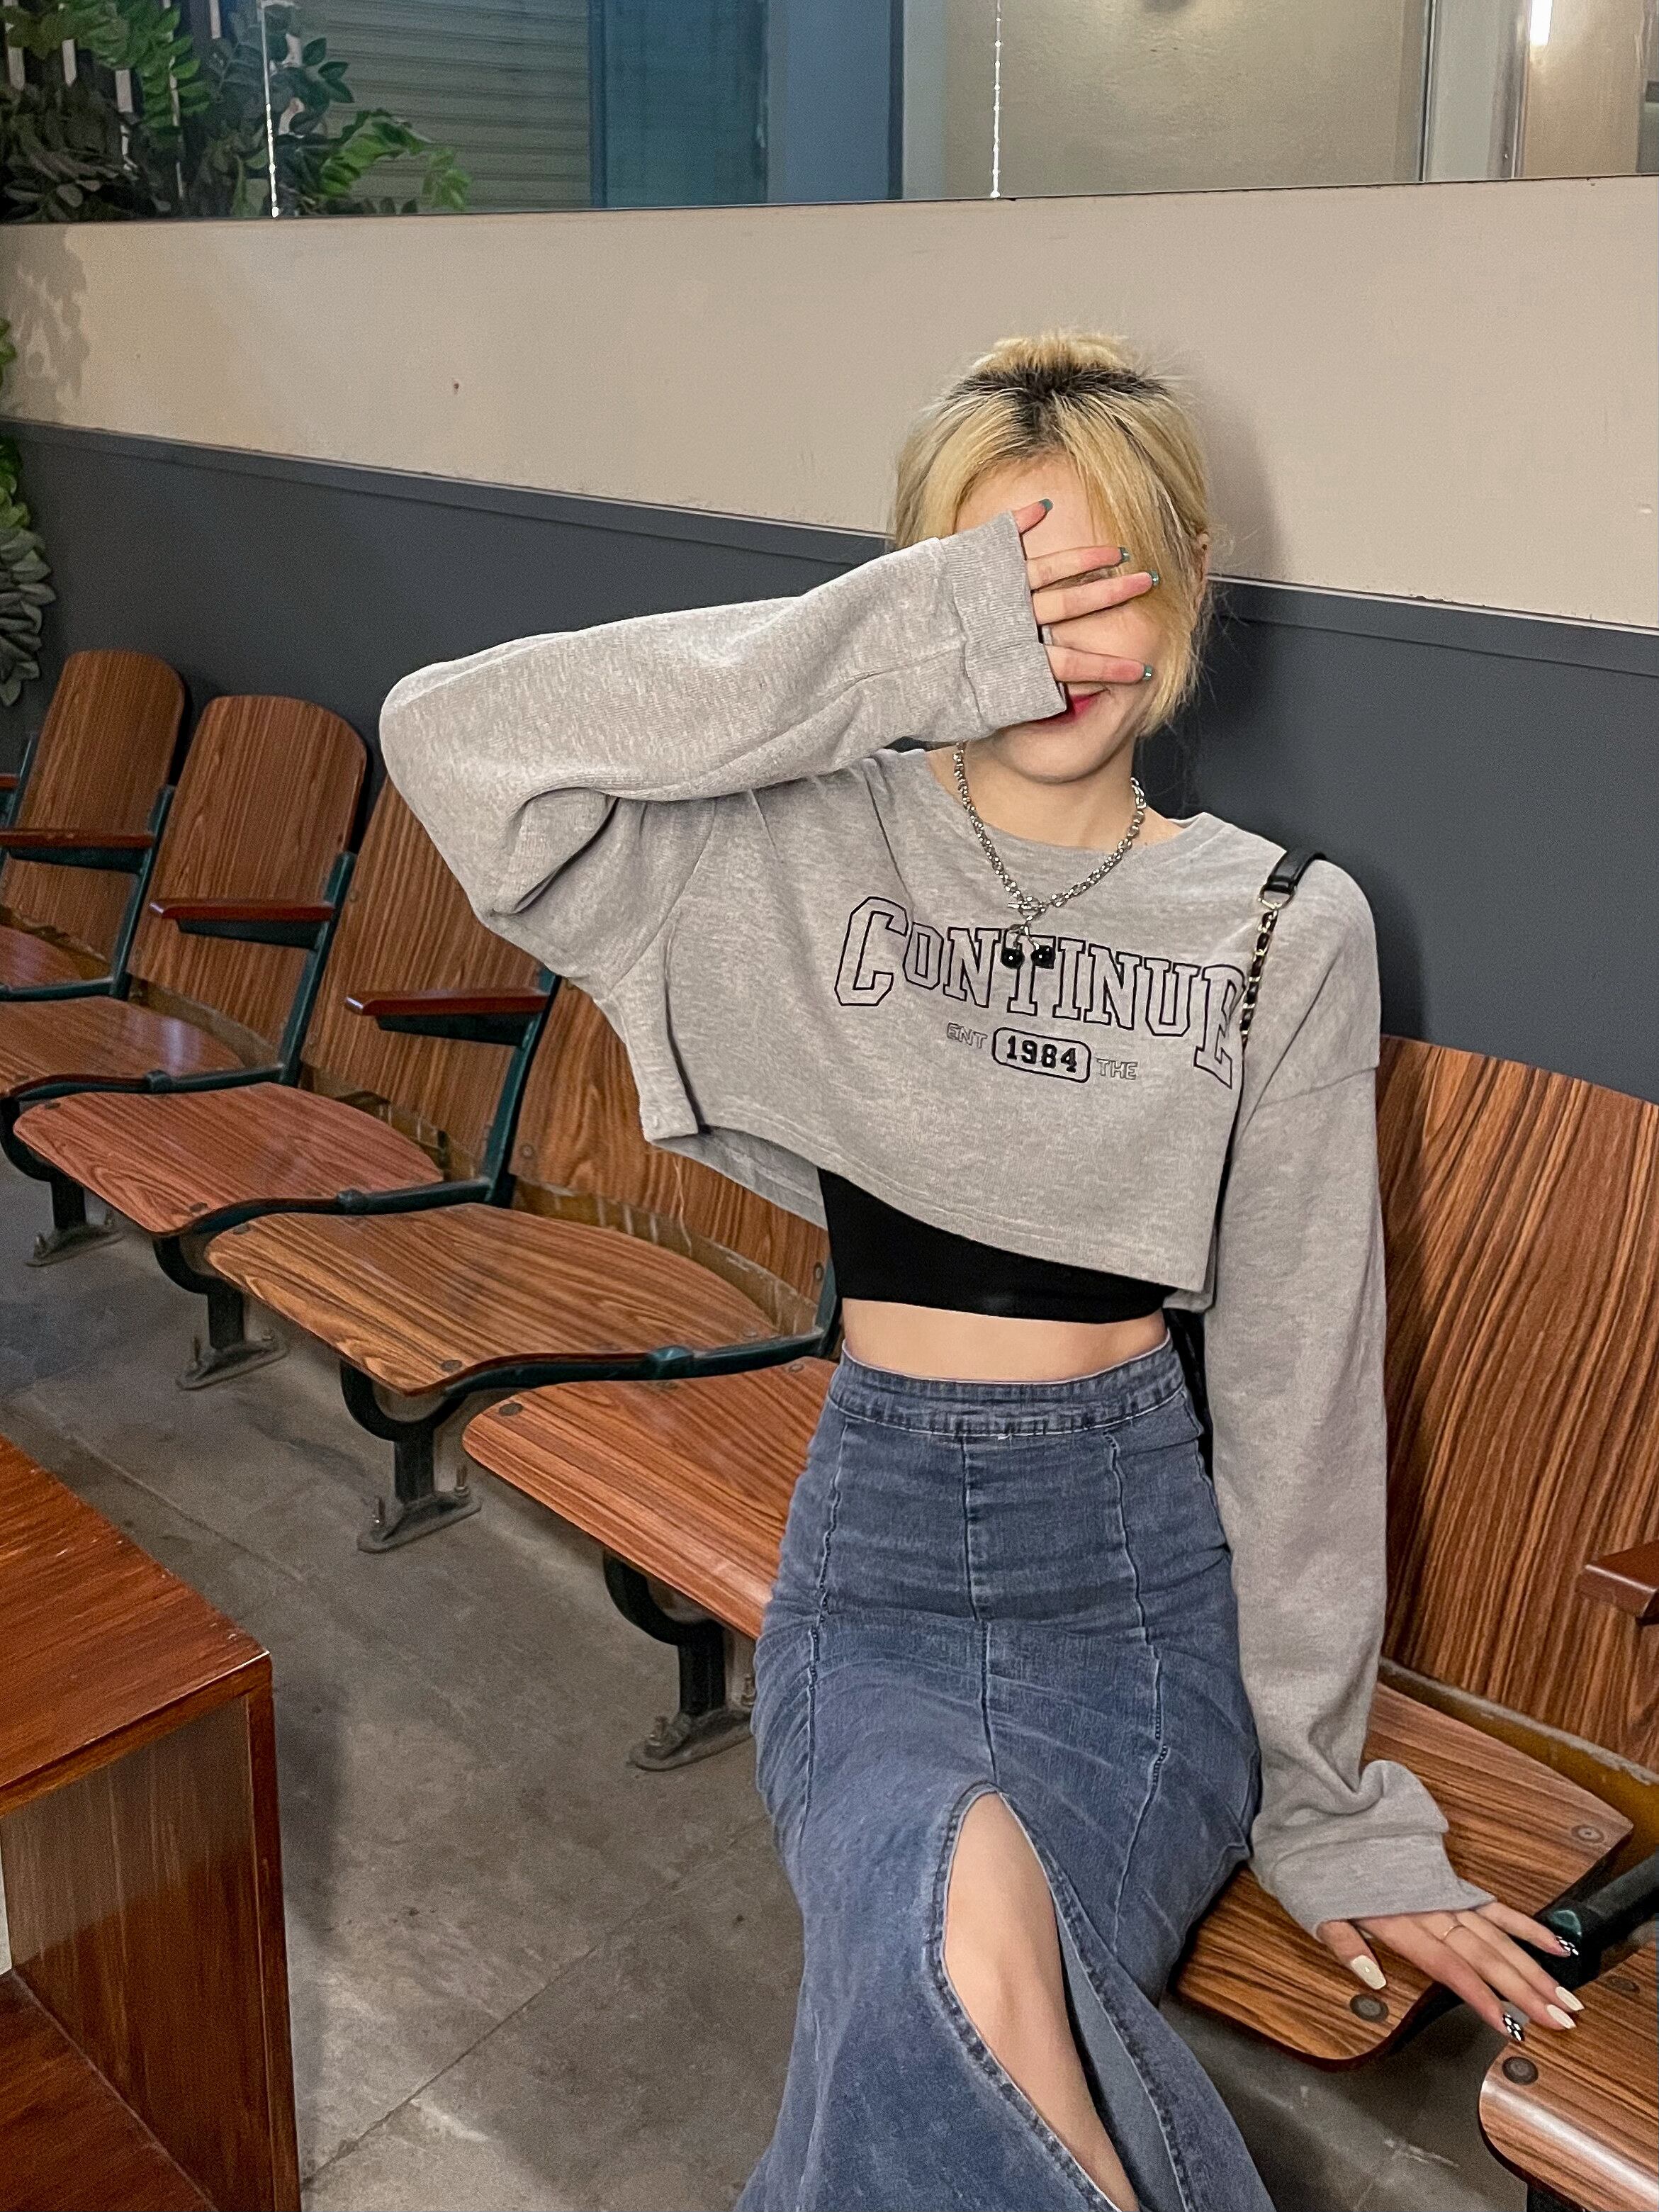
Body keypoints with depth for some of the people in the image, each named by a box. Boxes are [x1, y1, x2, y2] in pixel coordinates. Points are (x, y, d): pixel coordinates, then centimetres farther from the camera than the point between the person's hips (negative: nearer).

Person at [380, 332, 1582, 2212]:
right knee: (961, 1926, -33)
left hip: (1143, 1570, 0)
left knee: (938, 2014, -28)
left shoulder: (1289, 928, -1)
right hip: (876, 1558, 0)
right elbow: (452, 736, -18)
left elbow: (1299, 1370, 1)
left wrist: (1327, 1803, 4)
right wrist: (895, 646, -22)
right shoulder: (811, 852, -3)